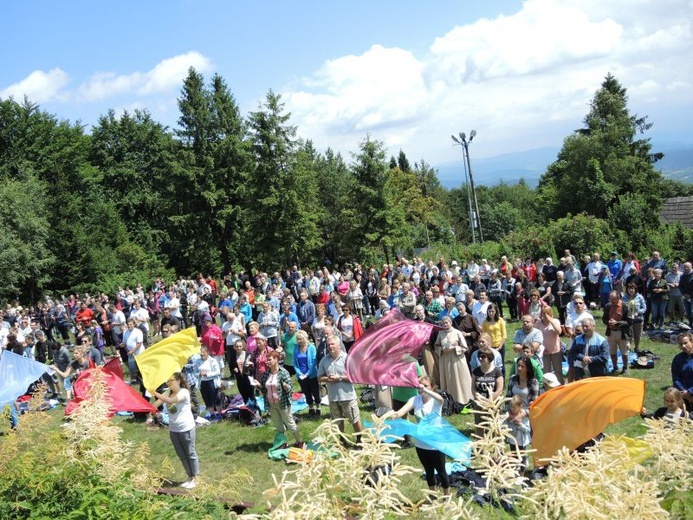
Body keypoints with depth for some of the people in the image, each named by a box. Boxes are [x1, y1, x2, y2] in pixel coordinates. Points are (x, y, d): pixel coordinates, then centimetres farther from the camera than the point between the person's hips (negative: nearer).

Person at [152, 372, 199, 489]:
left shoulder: (184, 392, -17)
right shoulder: (168, 393, 4)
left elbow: (170, 401, -33)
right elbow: (155, 405, -5)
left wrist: (155, 393, -37)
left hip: (186, 429, -7)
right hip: (173, 430, 7)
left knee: (190, 454, 5)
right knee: (181, 455, 15)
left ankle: (194, 479, 17)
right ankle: (189, 477, 29)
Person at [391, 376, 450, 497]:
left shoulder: (435, 401, -15)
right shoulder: (415, 400, -7)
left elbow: (440, 398, -41)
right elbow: (402, 411, -23)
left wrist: (425, 390, -56)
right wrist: (395, 415, -46)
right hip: (420, 444, 4)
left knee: (441, 471, 10)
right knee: (429, 471, 21)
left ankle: (447, 497, 29)